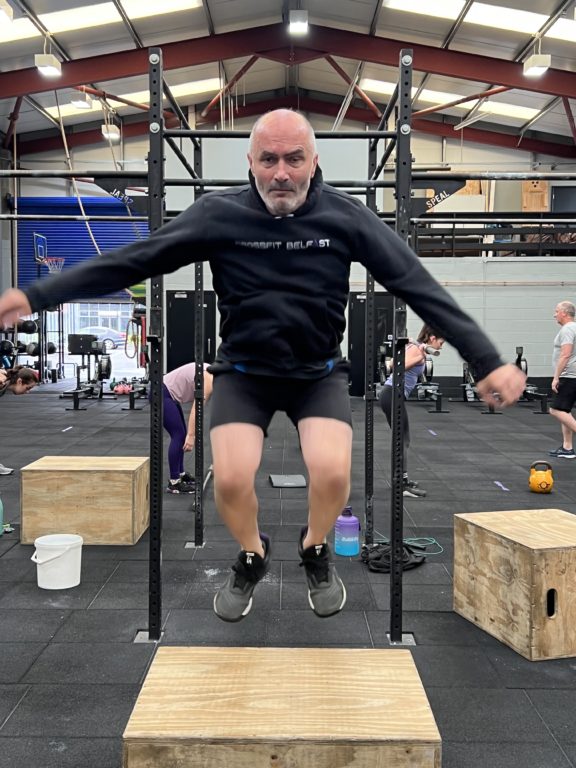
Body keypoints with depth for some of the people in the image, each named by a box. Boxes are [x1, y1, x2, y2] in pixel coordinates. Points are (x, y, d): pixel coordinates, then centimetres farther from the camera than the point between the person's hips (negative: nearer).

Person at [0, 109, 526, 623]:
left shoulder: (346, 215, -11)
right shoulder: (219, 214, -12)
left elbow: (419, 286, -11)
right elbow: (130, 262, -9)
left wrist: (488, 363, -16)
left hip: (320, 371, 0)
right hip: (244, 371, 0)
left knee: (333, 471, -22)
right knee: (230, 478, -18)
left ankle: (316, 551, 15)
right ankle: (252, 557, 18)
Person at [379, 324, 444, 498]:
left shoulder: (416, 347, 16)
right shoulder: (416, 348, -12)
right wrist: (420, 357, -26)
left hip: (393, 394, 10)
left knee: (402, 439, 16)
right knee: (402, 440, -6)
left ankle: (403, 479, 26)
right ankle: (403, 484, -3)